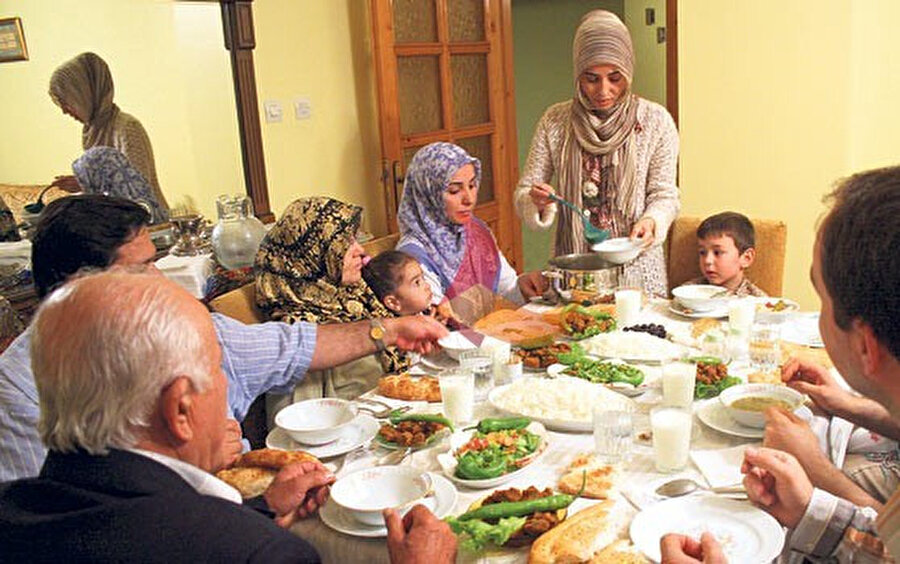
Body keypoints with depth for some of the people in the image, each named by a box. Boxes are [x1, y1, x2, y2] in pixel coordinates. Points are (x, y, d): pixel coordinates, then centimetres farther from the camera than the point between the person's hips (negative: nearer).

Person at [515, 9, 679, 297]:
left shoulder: (655, 120, -4)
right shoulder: (555, 121, -1)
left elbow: (664, 195, -1)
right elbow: (523, 194, 1)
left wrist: (651, 220, -21)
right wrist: (537, 201, -21)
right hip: (573, 266, 1)